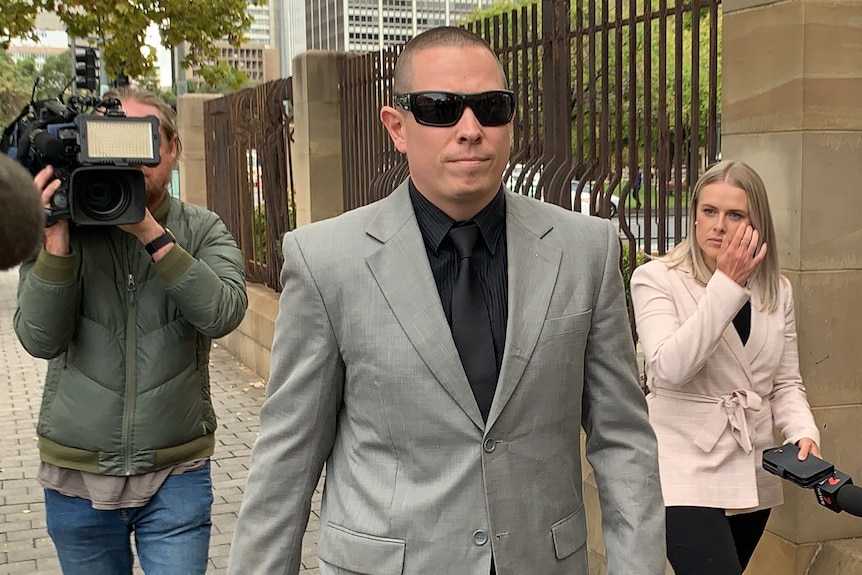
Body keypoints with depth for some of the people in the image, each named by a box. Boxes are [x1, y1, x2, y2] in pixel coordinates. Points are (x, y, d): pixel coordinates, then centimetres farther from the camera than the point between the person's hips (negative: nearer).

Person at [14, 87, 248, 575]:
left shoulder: (203, 231, -2)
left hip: (176, 474, -1)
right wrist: (56, 242, -19)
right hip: (77, 475, 2)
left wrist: (151, 234, -24)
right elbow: (40, 340, -10)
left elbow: (223, 314, -20)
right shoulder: (64, 231, -1)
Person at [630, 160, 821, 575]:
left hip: (754, 476, 6)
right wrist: (728, 283, -22)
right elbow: (670, 368, -22)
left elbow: (786, 383, 12)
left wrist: (804, 433, -8)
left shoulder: (777, 290, 8)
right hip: (687, 472, -5)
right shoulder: (656, 278, -8)